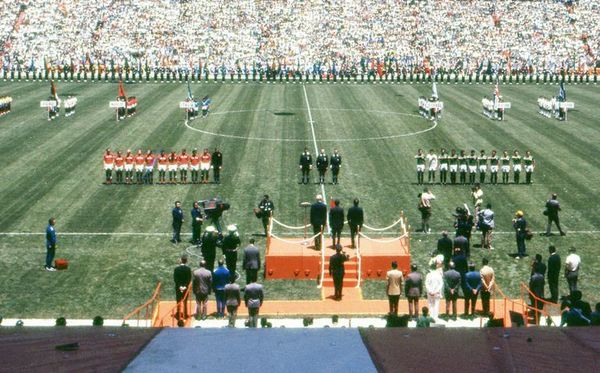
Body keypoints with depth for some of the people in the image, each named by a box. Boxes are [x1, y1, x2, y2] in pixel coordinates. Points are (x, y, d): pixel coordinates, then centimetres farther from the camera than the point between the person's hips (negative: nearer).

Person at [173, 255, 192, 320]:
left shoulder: (176, 269, -11)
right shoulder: (188, 269, -12)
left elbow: (175, 279, -10)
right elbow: (189, 279, -11)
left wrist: (180, 286, -9)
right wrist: (185, 286, -8)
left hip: (178, 288, 0)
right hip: (186, 288, 0)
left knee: (179, 302, 9)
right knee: (185, 301, 15)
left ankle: (179, 316, 11)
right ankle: (185, 315, 21)